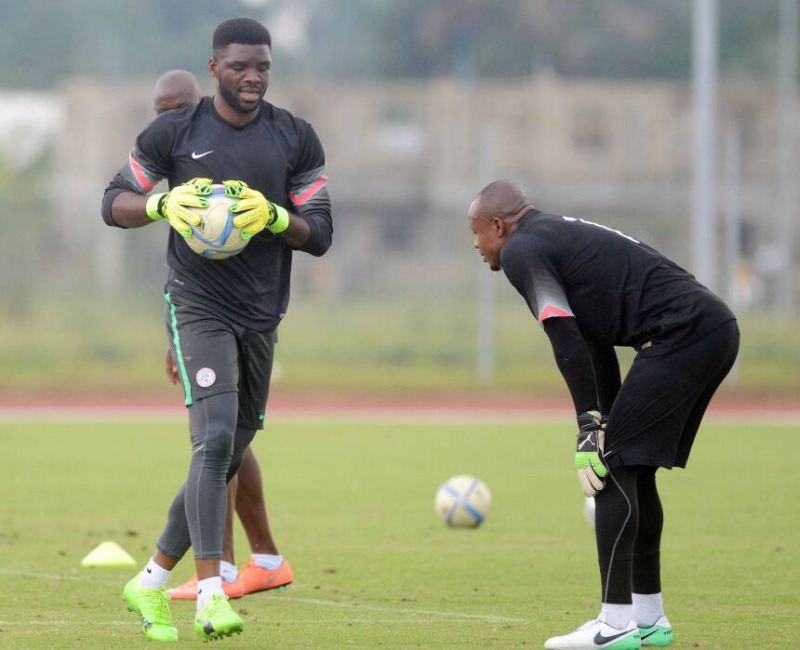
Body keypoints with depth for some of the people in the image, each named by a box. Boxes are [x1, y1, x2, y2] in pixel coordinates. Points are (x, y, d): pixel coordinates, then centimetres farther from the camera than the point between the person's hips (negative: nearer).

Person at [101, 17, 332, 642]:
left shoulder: (296, 139, 6)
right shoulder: (174, 131, -1)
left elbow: (320, 235, 5)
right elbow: (114, 203, 4)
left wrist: (273, 216, -16)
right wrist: (164, 203, -16)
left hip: (261, 316, 4)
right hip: (198, 305, -4)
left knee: (225, 461, 8)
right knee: (216, 439, -22)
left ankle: (151, 583, 24)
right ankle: (211, 593, -25)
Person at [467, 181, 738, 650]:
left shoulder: (521, 250, -3)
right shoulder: (561, 236, 27)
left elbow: (568, 342, -13)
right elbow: (596, 342, 26)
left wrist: (591, 429, -12)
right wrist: (607, 424, 21)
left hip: (682, 333, -10)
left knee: (615, 464, -8)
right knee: (633, 468, 17)